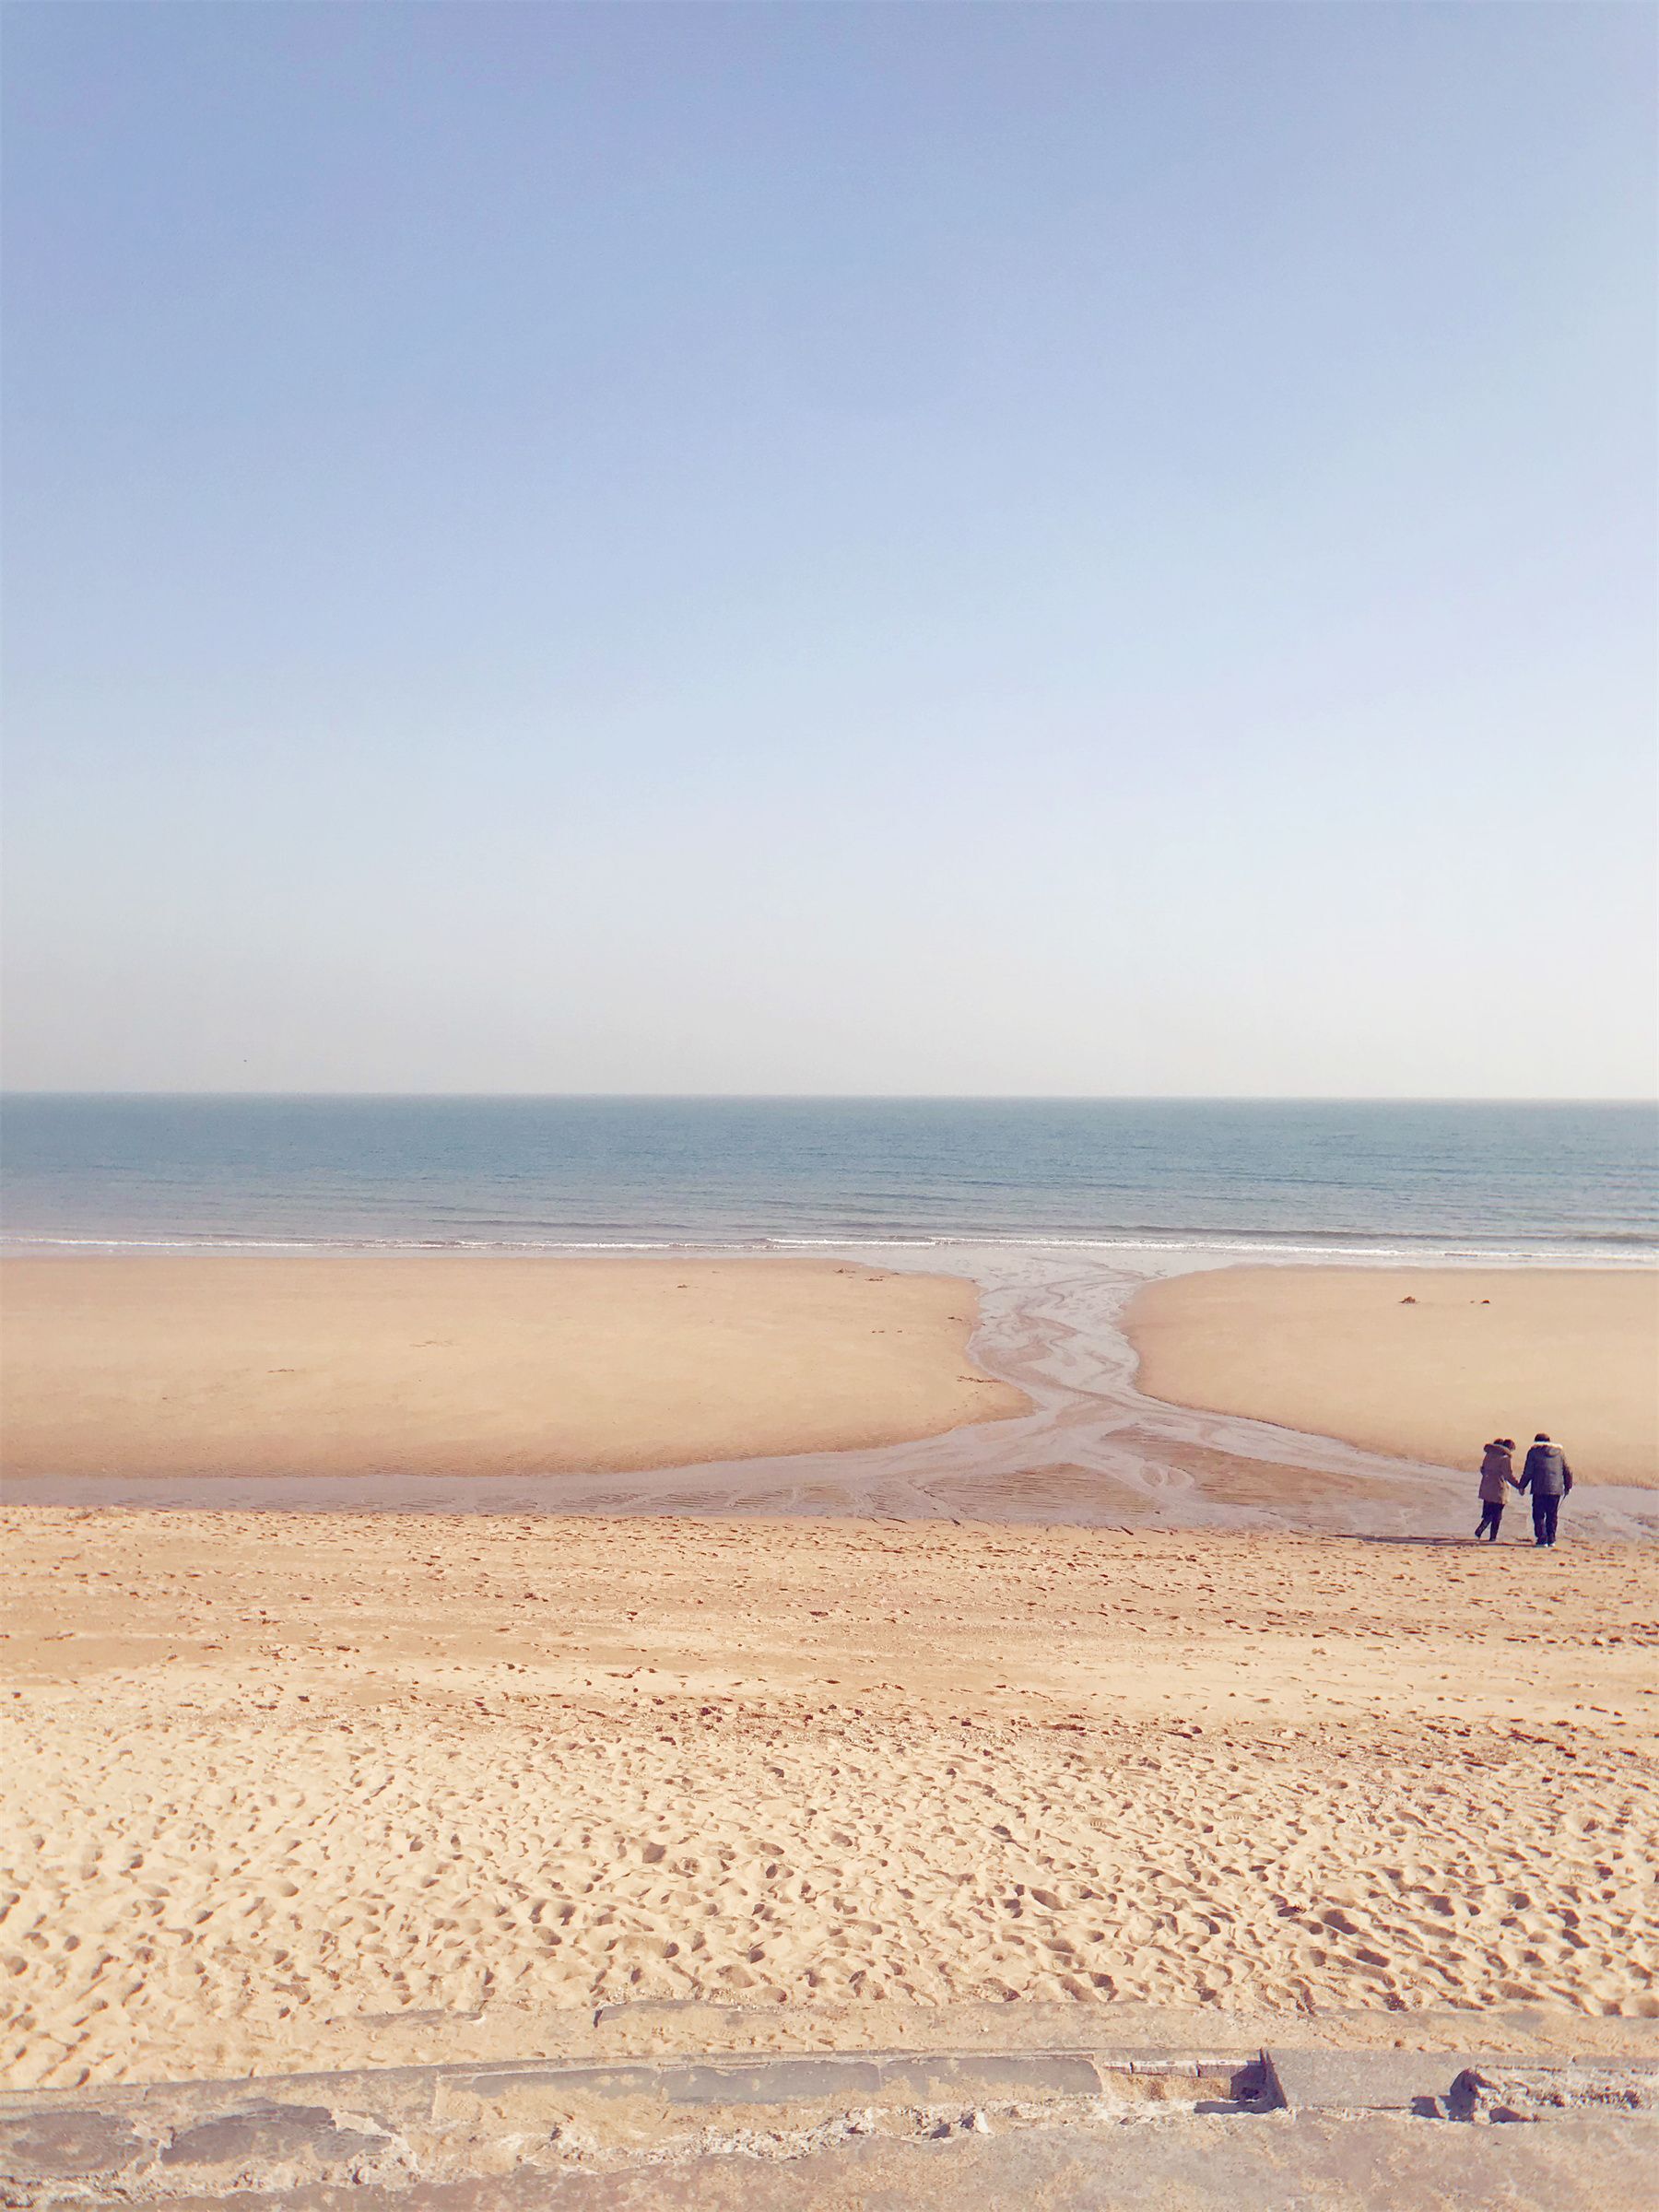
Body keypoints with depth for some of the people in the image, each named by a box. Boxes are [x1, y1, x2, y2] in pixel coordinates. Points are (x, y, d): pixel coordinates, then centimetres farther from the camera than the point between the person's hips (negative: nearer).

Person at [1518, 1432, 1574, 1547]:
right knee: (1552, 1516, 13)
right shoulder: (1560, 1452, 13)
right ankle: (1551, 1540, 12)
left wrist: (1522, 1486, 9)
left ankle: (1542, 1540, -6)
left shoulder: (1534, 1452, 3)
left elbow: (1528, 1472, 0)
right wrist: (1568, 1486, 26)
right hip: (1556, 1489, 3)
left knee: (1539, 1515, 2)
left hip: (1540, 1489, -3)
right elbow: (1568, 1471, 14)